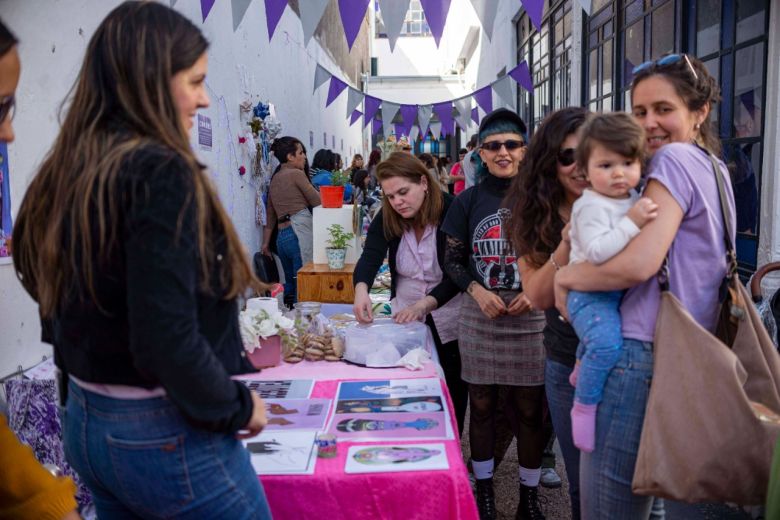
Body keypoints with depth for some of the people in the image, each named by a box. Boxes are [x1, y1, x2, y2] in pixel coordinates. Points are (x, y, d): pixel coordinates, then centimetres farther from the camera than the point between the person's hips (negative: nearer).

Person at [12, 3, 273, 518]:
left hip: (84, 422, 8)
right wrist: (237, 408, -12)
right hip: (165, 435, -8)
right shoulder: (161, 172, -21)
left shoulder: (64, 174, 3)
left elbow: (67, 310, 10)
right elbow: (166, 340, -27)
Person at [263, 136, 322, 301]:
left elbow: (270, 215, 22)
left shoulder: (275, 178, 19)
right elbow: (318, 202, -1)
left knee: (290, 285, 12)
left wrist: (266, 244, 25)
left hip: (281, 236, 8)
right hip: (299, 231, -8)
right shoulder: (296, 174, -4)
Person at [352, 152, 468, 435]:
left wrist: (425, 304, -36)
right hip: (406, 317, 3)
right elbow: (370, 256, -23)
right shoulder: (386, 218, -9)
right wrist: (361, 288, -44)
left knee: (452, 398, 11)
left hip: (449, 322, -2)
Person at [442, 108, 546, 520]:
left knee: (530, 410, 8)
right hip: (480, 317, 1)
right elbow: (453, 261, 7)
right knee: (481, 406, 12)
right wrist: (477, 290, -11)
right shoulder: (468, 201, 3)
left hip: (532, 319, -1)